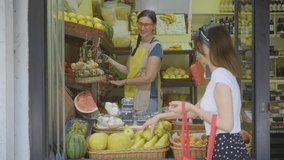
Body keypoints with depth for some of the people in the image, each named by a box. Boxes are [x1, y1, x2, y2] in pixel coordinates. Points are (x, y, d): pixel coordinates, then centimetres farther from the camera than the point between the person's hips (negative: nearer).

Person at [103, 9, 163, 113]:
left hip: (147, 99, -7)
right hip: (132, 97, 7)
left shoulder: (155, 46, -10)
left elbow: (149, 77, -16)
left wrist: (124, 82, -8)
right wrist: (111, 61, 8)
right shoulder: (137, 44, 14)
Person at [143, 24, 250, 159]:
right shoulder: (220, 75, 15)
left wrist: (191, 107, -15)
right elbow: (197, 109, 24)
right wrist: (160, 116, 25)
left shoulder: (221, 76, -15)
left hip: (226, 149, -9)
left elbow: (226, 124, -22)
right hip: (224, 147, 9)